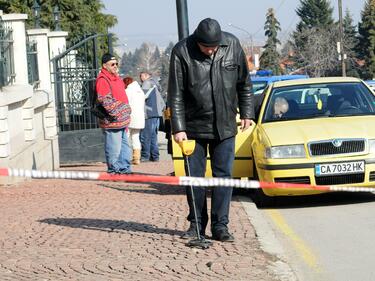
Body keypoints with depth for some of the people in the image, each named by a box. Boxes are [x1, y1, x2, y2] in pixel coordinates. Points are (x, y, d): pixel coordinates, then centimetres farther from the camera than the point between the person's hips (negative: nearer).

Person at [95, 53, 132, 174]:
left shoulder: (116, 78, 18)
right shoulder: (102, 80, -13)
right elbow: (105, 100, -20)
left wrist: (126, 112, 22)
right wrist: (116, 113, -20)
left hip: (121, 120, 10)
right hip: (112, 121, -10)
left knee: (124, 145, 14)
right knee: (114, 148, -6)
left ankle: (124, 167, 21)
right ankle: (114, 169, 0)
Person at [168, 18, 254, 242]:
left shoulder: (233, 45, -6)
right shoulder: (182, 52, -14)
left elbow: (244, 83, 7)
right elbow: (176, 95, -12)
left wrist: (247, 113, 5)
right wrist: (178, 128, -16)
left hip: (225, 125, 1)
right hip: (194, 126, -1)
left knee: (223, 175, 2)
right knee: (194, 176, 4)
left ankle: (220, 226, 6)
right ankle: (196, 224, 16)